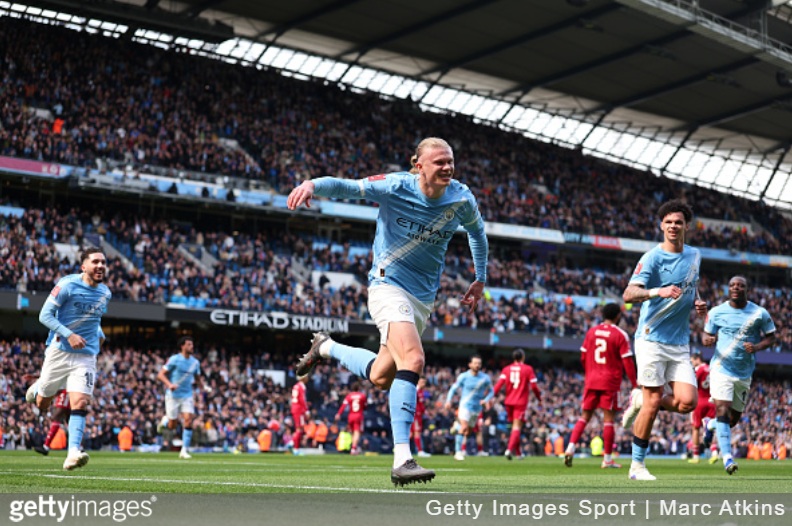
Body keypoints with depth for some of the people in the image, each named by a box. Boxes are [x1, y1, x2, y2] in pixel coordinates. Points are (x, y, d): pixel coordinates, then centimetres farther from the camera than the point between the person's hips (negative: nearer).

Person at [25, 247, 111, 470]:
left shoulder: (105, 293, 7)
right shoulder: (67, 285, -11)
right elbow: (45, 315, -13)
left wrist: (99, 335, 9)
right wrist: (69, 335, -24)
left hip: (86, 356, 3)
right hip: (59, 352, -3)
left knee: (80, 404, -15)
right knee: (42, 404, 13)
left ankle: (73, 453, -20)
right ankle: (38, 386, 48)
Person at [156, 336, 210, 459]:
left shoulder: (195, 362, 8)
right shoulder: (174, 359, -7)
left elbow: (198, 379, 22)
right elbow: (160, 375, -8)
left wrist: (204, 387, 2)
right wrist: (169, 384, -26)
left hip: (187, 395, 4)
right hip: (173, 395, -3)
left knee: (188, 420, -14)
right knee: (172, 426, 0)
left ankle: (184, 450, -9)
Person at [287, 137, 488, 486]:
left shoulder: (462, 199, -2)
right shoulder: (395, 187, -14)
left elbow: (476, 231, 18)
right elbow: (345, 186, -17)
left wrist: (481, 280, 18)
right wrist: (313, 185, -38)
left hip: (424, 297, 6)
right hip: (388, 284, -6)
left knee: (381, 377, 11)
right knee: (413, 360, -28)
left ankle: (326, 347, 40)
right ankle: (401, 460, -29)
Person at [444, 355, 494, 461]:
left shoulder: (485, 378, 1)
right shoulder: (463, 376, -4)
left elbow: (491, 392, 12)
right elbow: (453, 389, 5)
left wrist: (486, 400, -8)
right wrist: (448, 401, -7)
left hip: (477, 408, 4)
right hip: (465, 405, -4)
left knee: (469, 431, 9)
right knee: (464, 427, -22)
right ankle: (458, 452, -21)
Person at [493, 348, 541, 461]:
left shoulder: (506, 369, 5)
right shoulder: (528, 369, -3)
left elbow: (499, 383, -6)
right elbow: (534, 386, -5)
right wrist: (539, 398, 10)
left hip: (509, 402, 4)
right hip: (521, 402, -4)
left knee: (515, 427, 18)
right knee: (517, 427, -8)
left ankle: (518, 452, 25)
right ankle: (509, 449, -29)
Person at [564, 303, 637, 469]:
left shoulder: (591, 332, 7)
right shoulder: (620, 335, -7)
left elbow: (583, 357, 12)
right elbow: (627, 362, -10)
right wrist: (635, 384, -5)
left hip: (591, 380, 4)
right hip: (610, 382, -4)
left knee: (585, 416, 11)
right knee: (608, 419, 0)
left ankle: (570, 448, -4)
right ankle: (607, 459, 3)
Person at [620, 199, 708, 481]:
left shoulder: (694, 255, 11)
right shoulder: (652, 257, -8)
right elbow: (629, 294, -21)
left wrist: (697, 303, 8)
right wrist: (657, 292, -38)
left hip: (680, 343, 5)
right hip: (652, 339, -5)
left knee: (687, 402, -8)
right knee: (654, 401, -8)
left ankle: (640, 401, 21)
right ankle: (637, 466, 4)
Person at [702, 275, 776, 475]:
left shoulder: (760, 313, -3)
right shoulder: (717, 312, -3)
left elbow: (771, 337, 4)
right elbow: (706, 335, 7)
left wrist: (757, 347, -16)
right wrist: (707, 339, -18)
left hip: (745, 373, 2)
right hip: (721, 368, -2)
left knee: (735, 417, 13)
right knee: (722, 408, -20)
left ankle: (713, 426, 47)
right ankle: (727, 456, -22)